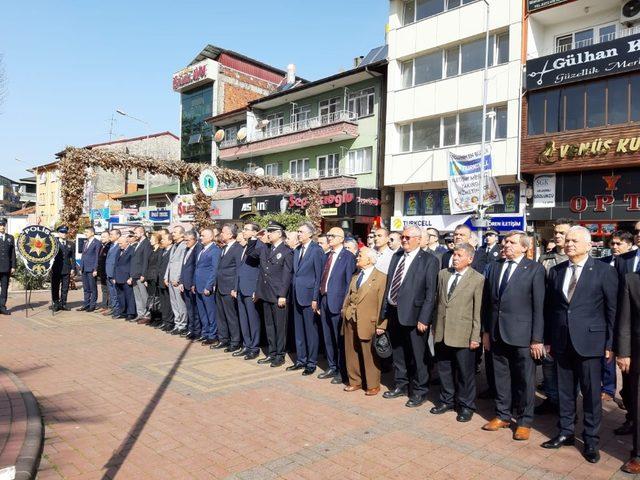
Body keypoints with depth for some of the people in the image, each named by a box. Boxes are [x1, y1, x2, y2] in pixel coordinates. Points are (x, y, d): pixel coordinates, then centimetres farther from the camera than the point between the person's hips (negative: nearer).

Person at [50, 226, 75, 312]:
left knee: (65, 289, 6)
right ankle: (55, 304, 10)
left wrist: (73, 268, 2)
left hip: (66, 270, 3)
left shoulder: (70, 245, 13)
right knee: (55, 288, 3)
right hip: (56, 270, -3)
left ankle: (63, 304, 13)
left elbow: (72, 257, 10)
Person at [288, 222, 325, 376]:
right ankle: (301, 360, 25)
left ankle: (311, 363, 13)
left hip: (309, 296, -7)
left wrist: (315, 298, -14)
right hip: (296, 296, 7)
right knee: (298, 330, 14)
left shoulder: (316, 250, -10)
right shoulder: (296, 250, 12)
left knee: (311, 331, 2)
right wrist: (292, 295, 10)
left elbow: (319, 276, -12)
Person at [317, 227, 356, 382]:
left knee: (339, 338, 3)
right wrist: (320, 301, 10)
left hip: (337, 302, -7)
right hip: (324, 299, 7)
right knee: (328, 337, 16)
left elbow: (349, 282, -12)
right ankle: (332, 367, 29)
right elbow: (323, 279, 14)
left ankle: (342, 371, 16)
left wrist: (345, 305, -15)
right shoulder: (327, 255, 14)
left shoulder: (348, 257, -9)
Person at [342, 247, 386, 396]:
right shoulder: (355, 277, 15)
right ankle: (355, 381, 29)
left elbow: (382, 304, -11)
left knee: (369, 356, 4)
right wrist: (345, 312, 7)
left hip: (367, 322, -7)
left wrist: (380, 326, -14)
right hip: (350, 321, 7)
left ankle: (373, 385, 19)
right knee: (351, 354, 14)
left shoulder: (381, 278, -8)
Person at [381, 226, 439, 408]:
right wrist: (385, 311, 9)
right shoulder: (397, 256, 12)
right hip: (394, 313, 6)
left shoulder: (429, 260, -7)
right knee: (398, 354, 18)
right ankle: (401, 385, 35)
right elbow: (389, 284, 13)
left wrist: (424, 319, -16)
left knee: (416, 356, 5)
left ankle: (419, 391, 23)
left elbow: (431, 293, -12)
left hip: (413, 315, -6)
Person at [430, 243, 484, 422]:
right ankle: (447, 400, 33)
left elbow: (477, 311, -7)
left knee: (465, 371, 7)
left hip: (462, 333, -4)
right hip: (441, 332, 5)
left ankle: (466, 405, 25)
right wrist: (435, 326, 11)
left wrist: (475, 336, -8)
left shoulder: (477, 279, -6)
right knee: (444, 369, 15)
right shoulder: (443, 274, 8)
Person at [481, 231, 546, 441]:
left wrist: (537, 339, -11)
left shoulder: (535, 269, -6)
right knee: (500, 377, 15)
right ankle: (502, 415, 31)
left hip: (521, 335, -5)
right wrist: (486, 331, 11)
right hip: (497, 334, 5)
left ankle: (524, 421, 23)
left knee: (525, 380, 7)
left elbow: (539, 306, -8)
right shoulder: (496, 266, 9)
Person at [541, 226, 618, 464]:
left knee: (591, 391, 6)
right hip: (562, 341, 4)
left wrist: (610, 343, -6)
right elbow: (549, 307, 9)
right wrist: (548, 338, 8)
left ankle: (591, 439, 22)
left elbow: (612, 309, -4)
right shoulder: (556, 271, 7)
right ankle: (566, 432, 28)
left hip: (589, 340, -4)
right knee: (565, 390, 13)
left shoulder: (604, 271, -5)